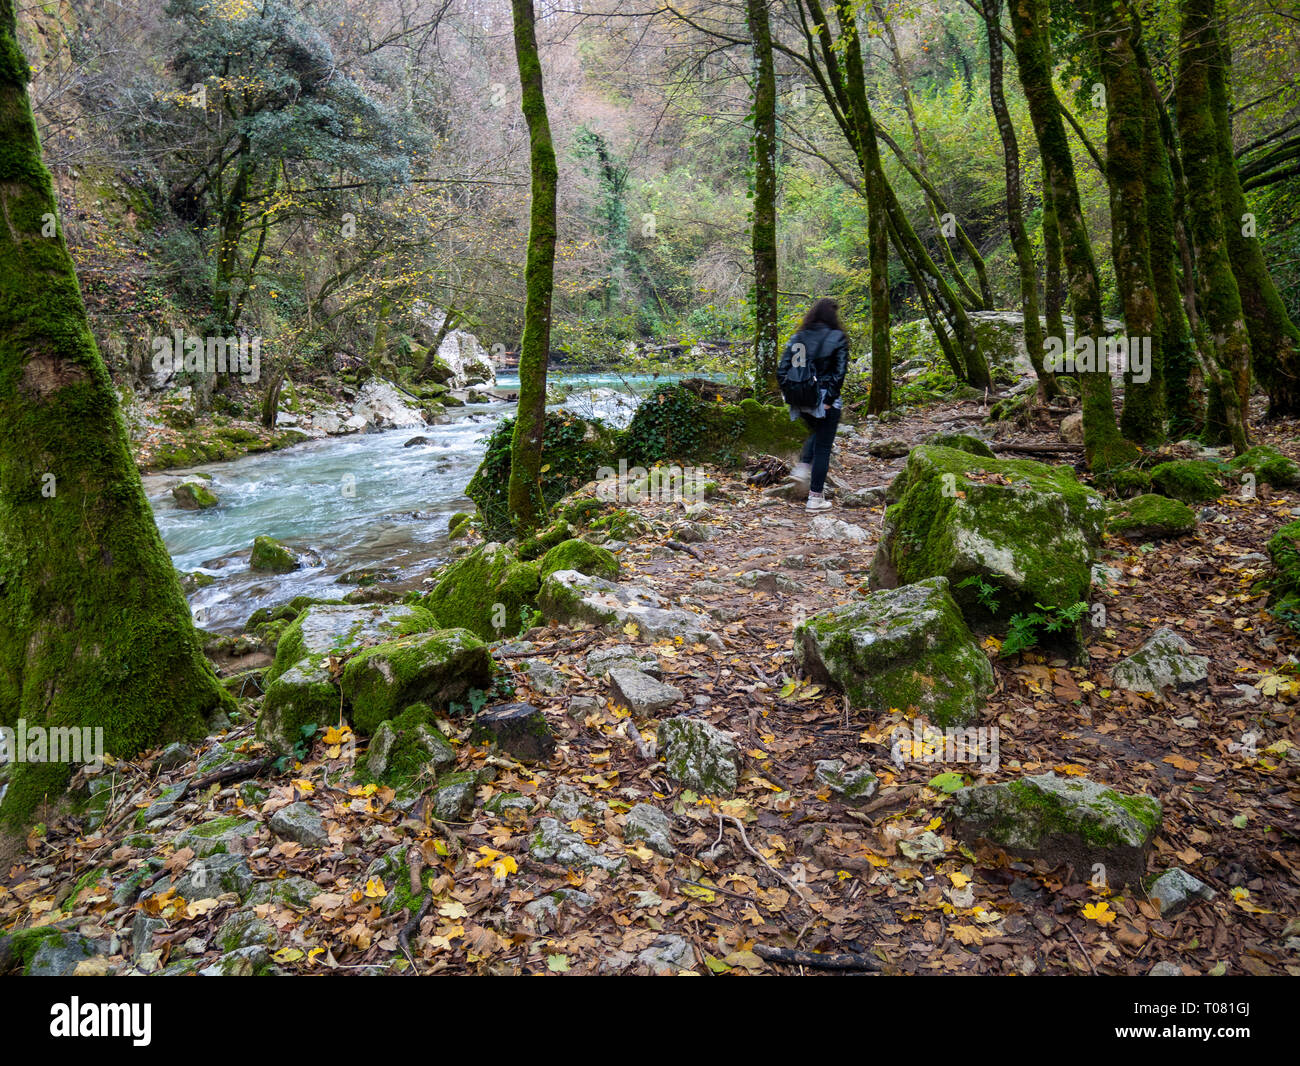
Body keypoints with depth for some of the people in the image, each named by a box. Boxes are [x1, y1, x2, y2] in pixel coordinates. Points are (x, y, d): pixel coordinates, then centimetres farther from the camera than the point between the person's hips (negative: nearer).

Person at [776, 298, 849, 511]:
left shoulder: (798, 338, 4)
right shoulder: (838, 338, -6)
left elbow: (782, 370, 0)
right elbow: (839, 373, -14)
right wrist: (830, 399, -10)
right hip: (825, 401, -4)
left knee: (817, 433, 32)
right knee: (823, 446, 6)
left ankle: (803, 467, 13)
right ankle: (815, 498, 9)